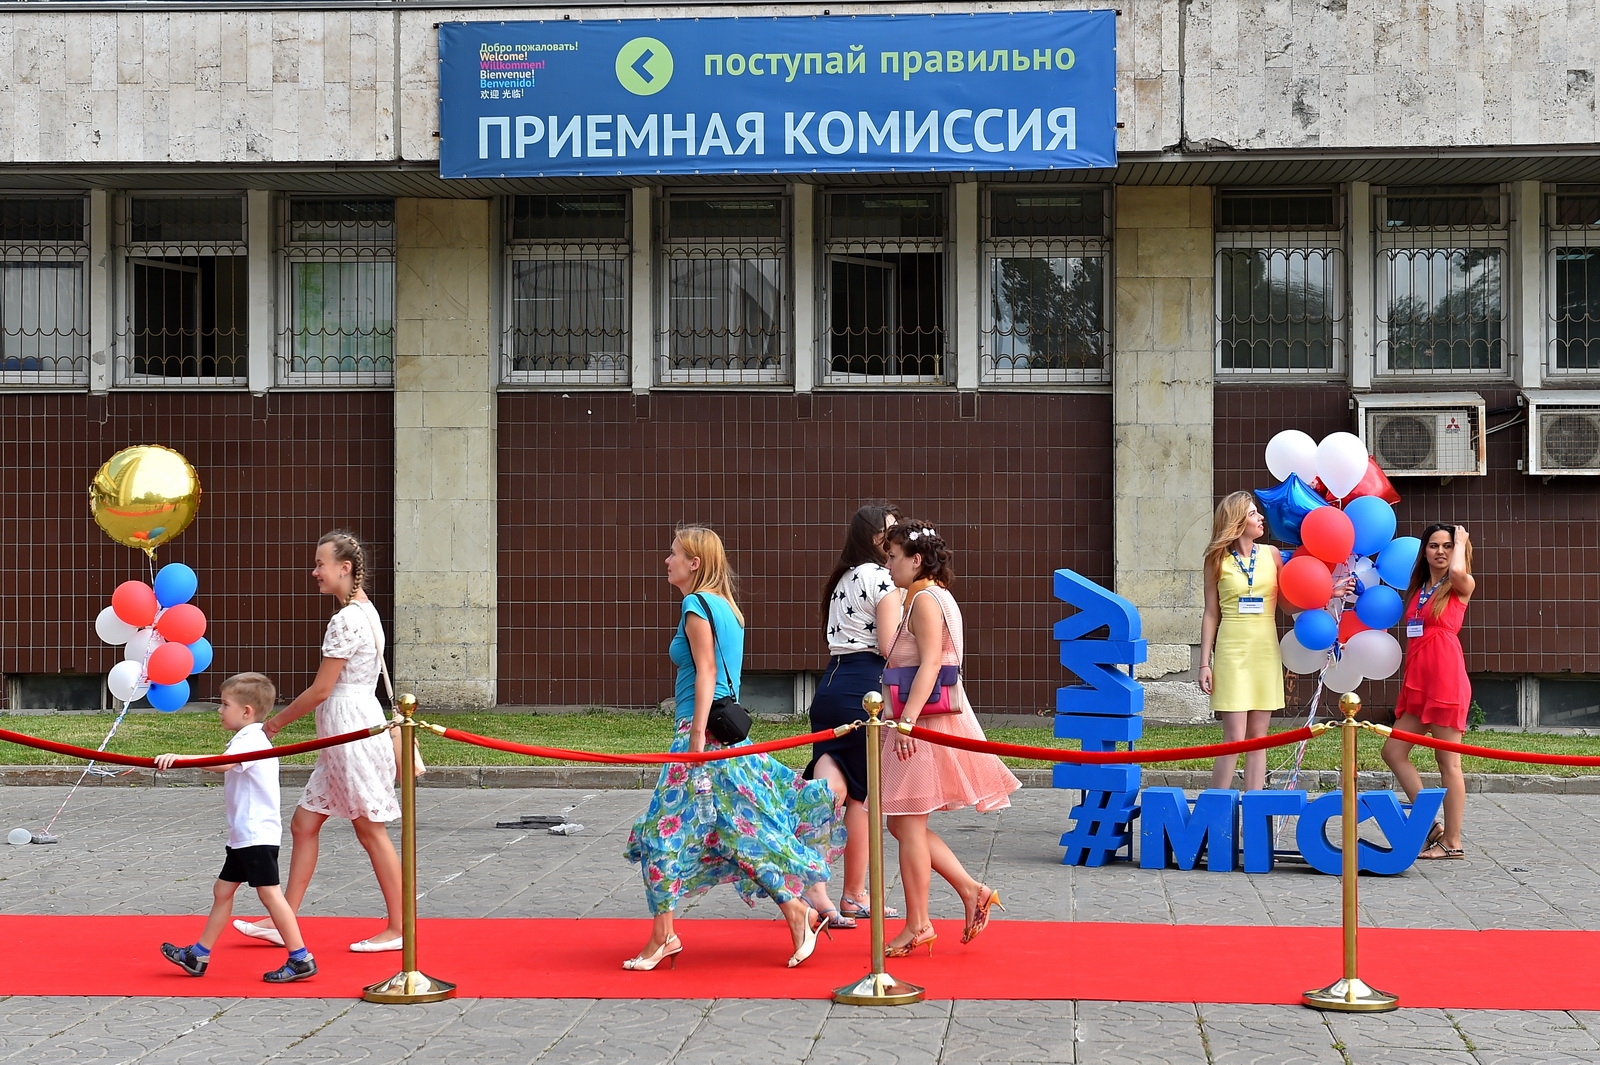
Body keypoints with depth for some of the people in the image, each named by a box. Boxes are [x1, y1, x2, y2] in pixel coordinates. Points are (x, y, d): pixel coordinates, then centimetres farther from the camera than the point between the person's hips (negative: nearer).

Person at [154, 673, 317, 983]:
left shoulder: (250, 740, -16)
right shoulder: (248, 739, 17)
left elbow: (223, 763, -35)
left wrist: (180, 758, -41)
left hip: (258, 835, -11)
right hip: (244, 834, 11)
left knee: (269, 892, -10)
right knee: (223, 889, 14)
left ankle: (301, 959, -8)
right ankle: (198, 955, 21)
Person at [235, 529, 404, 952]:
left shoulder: (346, 619, -17)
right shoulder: (363, 611, 14)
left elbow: (321, 689, -16)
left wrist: (277, 721, -4)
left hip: (351, 727, -10)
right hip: (344, 731, 10)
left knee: (370, 829, -3)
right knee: (304, 823, 11)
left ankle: (398, 928, 4)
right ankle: (283, 921, 16)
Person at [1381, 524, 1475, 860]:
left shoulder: (1461, 586, 0)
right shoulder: (1418, 589, 18)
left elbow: (1458, 571, -25)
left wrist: (1461, 542, -7)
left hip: (1445, 677, -8)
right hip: (1416, 680, 8)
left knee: (1448, 761, -5)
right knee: (1393, 751, 5)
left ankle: (1452, 842, 0)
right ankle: (1431, 825, 11)